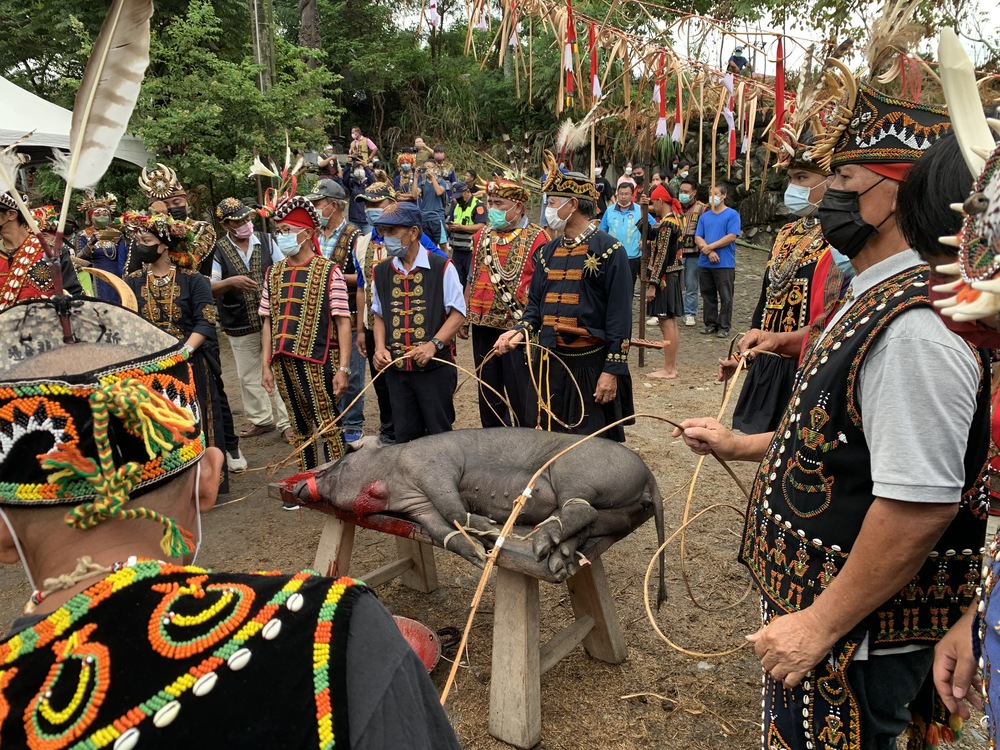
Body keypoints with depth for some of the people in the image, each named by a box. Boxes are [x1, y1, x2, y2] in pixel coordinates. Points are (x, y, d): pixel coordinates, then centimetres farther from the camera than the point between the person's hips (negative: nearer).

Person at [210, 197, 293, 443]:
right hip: (240, 326, 1)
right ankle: (261, 419, 29)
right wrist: (230, 282, -27)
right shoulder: (218, 250, -4)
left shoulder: (266, 240, 1)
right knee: (248, 376, 12)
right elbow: (210, 289, -10)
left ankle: (286, 421, 12)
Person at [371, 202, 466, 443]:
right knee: (405, 437, 12)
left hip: (435, 367, -4)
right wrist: (380, 347, -1)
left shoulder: (442, 268, -6)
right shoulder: (381, 272, 8)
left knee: (440, 435, 6)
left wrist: (433, 344, -19)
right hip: (396, 368, 4)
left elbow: (457, 314, -7)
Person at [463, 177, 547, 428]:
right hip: (483, 325, 6)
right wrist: (464, 318, 14)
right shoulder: (482, 235, 9)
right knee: (488, 390, 16)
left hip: (518, 327, -6)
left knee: (520, 393, 3)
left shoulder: (536, 238, -8)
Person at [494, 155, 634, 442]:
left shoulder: (609, 250, -10)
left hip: (592, 367, -6)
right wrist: (520, 331, -6)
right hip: (552, 364, 6)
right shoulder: (547, 252, 10)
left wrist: (612, 370, -15)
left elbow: (620, 316, -12)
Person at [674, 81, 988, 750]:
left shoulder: (916, 326, -26)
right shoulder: (878, 301, 8)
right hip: (816, 602, 9)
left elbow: (921, 504, -30)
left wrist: (822, 623, -22)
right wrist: (741, 445, 17)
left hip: (858, 639, -9)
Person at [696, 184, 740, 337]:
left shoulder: (732, 214, -2)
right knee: (708, 295, 10)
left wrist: (710, 247, -12)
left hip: (725, 264, -5)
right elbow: (698, 238, 5)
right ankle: (710, 323, 20)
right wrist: (709, 252, -12)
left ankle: (724, 327, 5)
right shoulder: (704, 216, 13)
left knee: (725, 297, -1)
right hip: (704, 263, 5)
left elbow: (731, 236, -12)